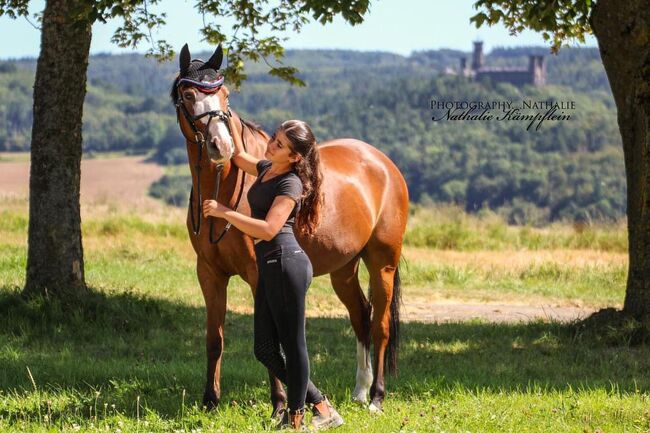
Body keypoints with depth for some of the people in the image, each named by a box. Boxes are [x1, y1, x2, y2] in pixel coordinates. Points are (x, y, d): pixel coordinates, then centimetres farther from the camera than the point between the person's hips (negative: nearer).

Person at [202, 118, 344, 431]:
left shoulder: (291, 183, -13)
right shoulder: (267, 169, 14)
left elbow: (268, 229, -23)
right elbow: (239, 156, 36)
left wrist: (223, 212, -21)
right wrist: (228, 119, 27)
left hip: (285, 263, -10)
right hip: (269, 267, 10)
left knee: (292, 344, -1)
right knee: (266, 350, 10)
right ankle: (321, 407, 18)